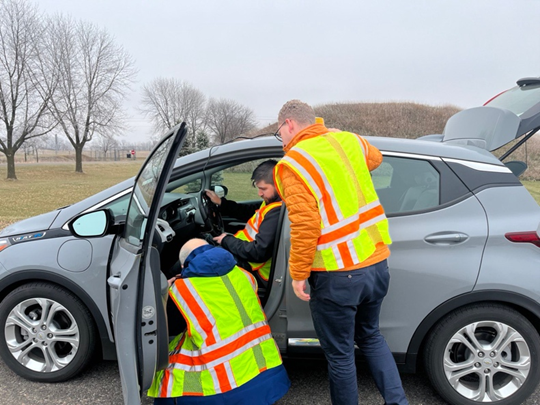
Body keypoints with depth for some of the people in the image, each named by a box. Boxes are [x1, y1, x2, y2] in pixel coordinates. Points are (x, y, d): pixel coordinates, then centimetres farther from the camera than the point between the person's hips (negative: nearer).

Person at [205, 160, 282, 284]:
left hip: (251, 269, -10)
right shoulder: (272, 201, 2)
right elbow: (250, 211, 20)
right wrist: (221, 203, 9)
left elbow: (259, 252, -31)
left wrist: (227, 241, -16)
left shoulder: (277, 212, -30)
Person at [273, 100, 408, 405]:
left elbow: (304, 227, -21)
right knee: (371, 336, 28)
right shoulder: (348, 140, 5)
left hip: (338, 276, -7)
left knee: (340, 355, 12)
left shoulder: (293, 163, -13)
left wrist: (298, 274, -10)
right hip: (377, 263, 7)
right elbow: (375, 158, 28)